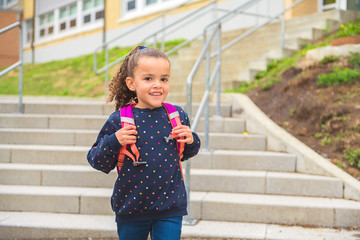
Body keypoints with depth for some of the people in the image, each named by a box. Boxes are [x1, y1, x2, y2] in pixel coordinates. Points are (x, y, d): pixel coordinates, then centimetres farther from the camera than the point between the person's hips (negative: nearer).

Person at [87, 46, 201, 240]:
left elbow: (186, 154, 14)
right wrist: (113, 142, -21)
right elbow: (97, 162, -5)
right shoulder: (119, 120, -10)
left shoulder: (178, 116, -2)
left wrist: (191, 141, -7)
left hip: (170, 208, 0)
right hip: (130, 207, 0)